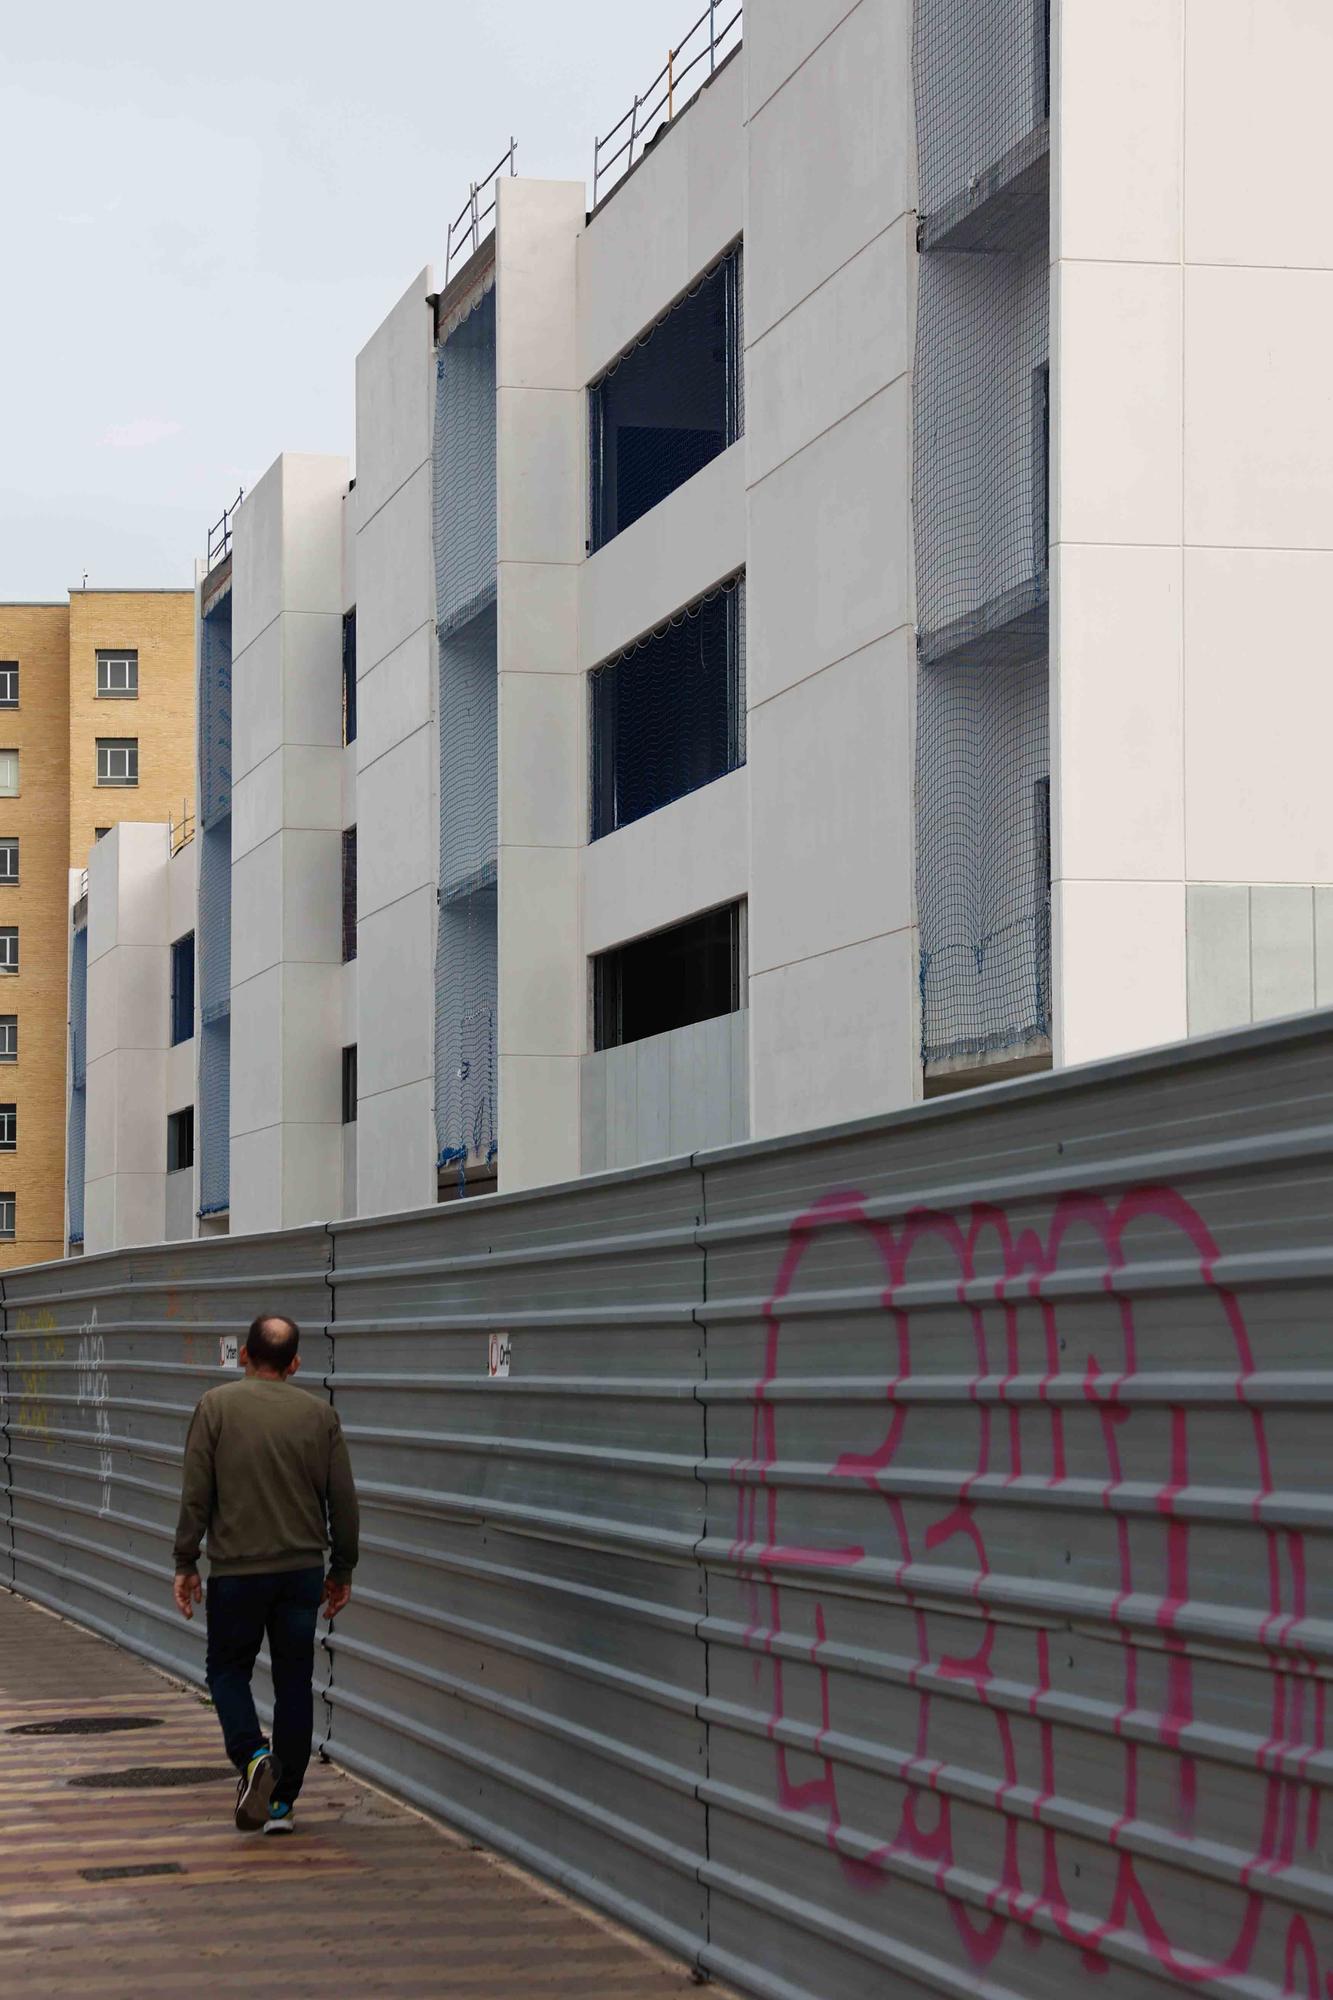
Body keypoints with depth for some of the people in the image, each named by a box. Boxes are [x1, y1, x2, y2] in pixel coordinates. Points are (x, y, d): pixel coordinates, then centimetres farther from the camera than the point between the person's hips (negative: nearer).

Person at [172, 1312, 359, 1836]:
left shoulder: (216, 1407, -4)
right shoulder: (320, 1414, 3)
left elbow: (196, 1494, -6)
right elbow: (343, 1500, 4)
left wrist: (186, 1563, 1)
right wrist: (343, 1569, 15)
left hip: (235, 1570, -2)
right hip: (302, 1570, 2)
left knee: (228, 1669, 14)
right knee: (293, 1682, 10)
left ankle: (253, 1756, -11)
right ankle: (283, 1801, 11)